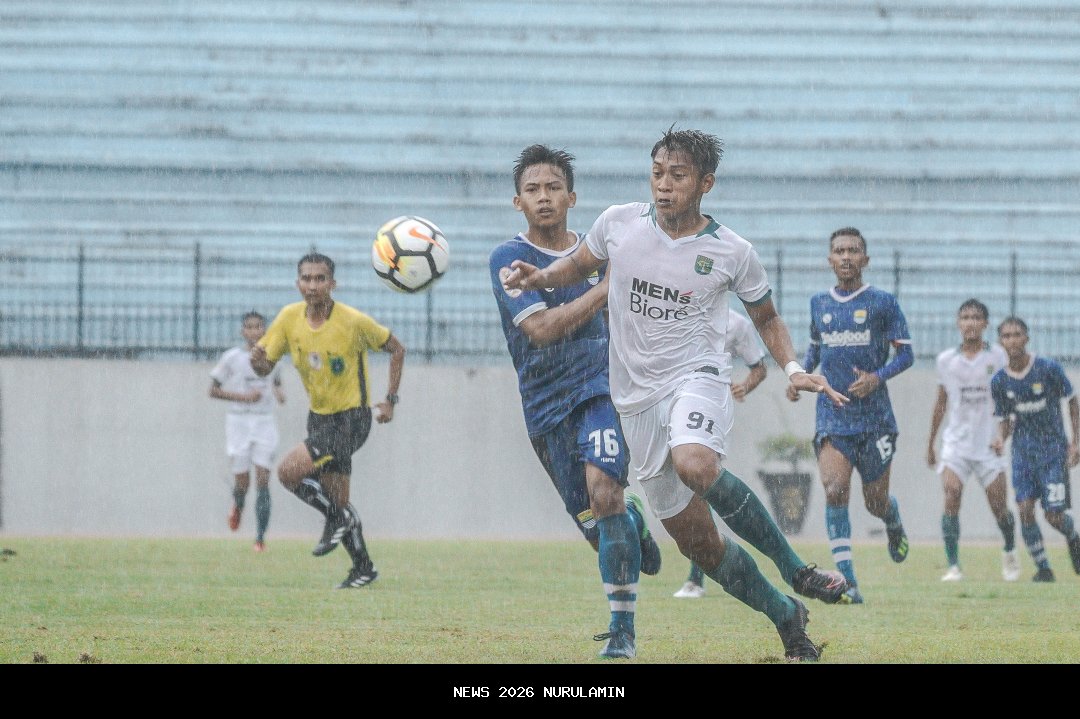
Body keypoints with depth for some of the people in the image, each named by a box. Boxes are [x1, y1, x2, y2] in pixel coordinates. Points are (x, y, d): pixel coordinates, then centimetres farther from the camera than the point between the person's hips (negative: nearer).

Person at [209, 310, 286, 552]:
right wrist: (243, 397, -14)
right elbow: (214, 390, -1)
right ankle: (237, 505, 38)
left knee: (263, 480, -8)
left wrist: (279, 393, -1)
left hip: (265, 423, 2)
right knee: (242, 481, 0)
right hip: (238, 421, -2)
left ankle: (260, 538, -7)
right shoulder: (232, 357, -4)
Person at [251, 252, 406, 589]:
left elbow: (396, 349, -4)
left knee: (289, 471, -21)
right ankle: (363, 567, 24)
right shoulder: (289, 318, -5)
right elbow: (265, 366, 0)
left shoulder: (353, 321, -18)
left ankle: (337, 518, -1)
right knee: (337, 500, 9)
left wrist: (390, 400, -7)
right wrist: (258, 361, -25)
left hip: (352, 417, -6)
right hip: (319, 417, 6)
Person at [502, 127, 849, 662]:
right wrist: (539, 276, -3)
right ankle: (788, 619, 21)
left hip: (696, 377, -4)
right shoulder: (618, 223, -1)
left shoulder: (731, 252, -4)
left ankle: (794, 569, -20)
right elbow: (578, 266, 18)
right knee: (696, 541, 2)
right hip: (638, 396, 4)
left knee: (694, 467, -38)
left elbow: (766, 318, 12)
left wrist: (793, 368, -5)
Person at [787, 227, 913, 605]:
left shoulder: (882, 303, -2)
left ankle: (894, 522, 46)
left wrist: (877, 377, -18)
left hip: (875, 417, -2)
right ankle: (847, 582, -19)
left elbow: (906, 353, -1)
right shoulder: (818, 303, 9)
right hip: (832, 416, 2)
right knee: (834, 490, -19)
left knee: (875, 502, 6)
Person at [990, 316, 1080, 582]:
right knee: (1025, 509, -11)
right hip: (1023, 450, 3)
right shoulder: (999, 381, -2)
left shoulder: (1049, 369, -11)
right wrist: (1001, 438, -14)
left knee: (1054, 515, -6)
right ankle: (1043, 568, 2)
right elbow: (1005, 419, 9)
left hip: (1053, 448, -3)